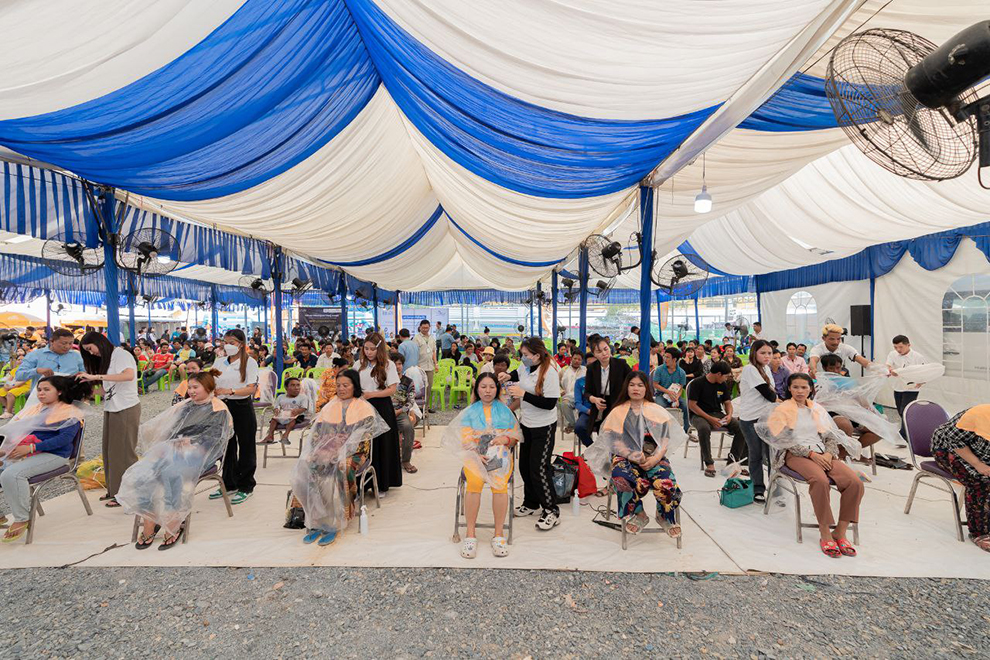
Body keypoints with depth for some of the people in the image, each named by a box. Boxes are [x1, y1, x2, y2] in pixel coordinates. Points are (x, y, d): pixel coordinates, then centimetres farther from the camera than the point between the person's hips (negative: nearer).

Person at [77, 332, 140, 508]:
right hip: (111, 409, 8)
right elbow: (107, 389, 13)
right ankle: (114, 489, 22)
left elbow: (129, 375, -29)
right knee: (110, 450, 11)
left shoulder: (121, 354, -9)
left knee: (123, 451, -2)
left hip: (126, 409, -8)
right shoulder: (105, 359, 16)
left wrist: (97, 376, -28)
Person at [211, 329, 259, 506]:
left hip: (243, 407, -5)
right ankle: (229, 484, 29)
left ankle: (246, 487, 16)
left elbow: (251, 388, -15)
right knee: (227, 446, 14)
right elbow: (212, 386, 12)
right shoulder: (219, 362, 9)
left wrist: (230, 391, -27)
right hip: (224, 407, 5)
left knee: (245, 448, 4)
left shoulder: (249, 362, -6)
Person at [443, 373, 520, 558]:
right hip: (474, 454, 0)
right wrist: (476, 455, -15)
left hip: (501, 453, 0)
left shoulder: (505, 410, 16)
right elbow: (465, 440, 4)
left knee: (499, 483, -31)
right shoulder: (470, 411, 14)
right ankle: (470, 533, -20)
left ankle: (499, 534, -18)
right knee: (474, 482, -32)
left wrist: (505, 439, -9)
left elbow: (516, 437, 13)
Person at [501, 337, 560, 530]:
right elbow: (518, 374, 25)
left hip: (543, 427, -8)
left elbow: (550, 404, -25)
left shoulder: (549, 372, -22)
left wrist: (523, 394, -26)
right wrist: (509, 376, 3)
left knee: (539, 469, -5)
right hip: (526, 423, 8)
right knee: (525, 465, 15)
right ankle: (530, 503, 34)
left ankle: (551, 511, 12)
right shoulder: (525, 366, -1)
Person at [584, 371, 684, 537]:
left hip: (654, 457, 1)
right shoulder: (618, 412, 14)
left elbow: (667, 437, 7)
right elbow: (613, 439, 2)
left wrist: (656, 457, -12)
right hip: (625, 457, -1)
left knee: (666, 484, -31)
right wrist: (633, 455, -16)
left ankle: (665, 517, 5)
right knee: (621, 477, -36)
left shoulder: (657, 410, 18)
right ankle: (638, 515, -7)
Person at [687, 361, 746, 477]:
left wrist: (729, 415, -7)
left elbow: (728, 402, 16)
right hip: (699, 415, -6)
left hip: (718, 414, 6)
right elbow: (692, 405, -14)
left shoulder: (722, 385, 10)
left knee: (741, 427, -17)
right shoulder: (697, 384, -11)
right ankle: (709, 463, -27)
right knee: (704, 428, -39)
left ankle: (733, 460, -8)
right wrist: (710, 419, -21)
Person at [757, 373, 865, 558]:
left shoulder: (817, 409, 20)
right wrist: (811, 454, -14)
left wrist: (828, 454, -6)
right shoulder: (782, 409, 5)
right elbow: (785, 440, -4)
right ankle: (825, 534, -22)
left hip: (822, 454, 5)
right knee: (820, 480, -35)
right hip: (796, 455, -5)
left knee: (855, 482, -21)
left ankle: (840, 532, -11)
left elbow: (831, 436, 15)